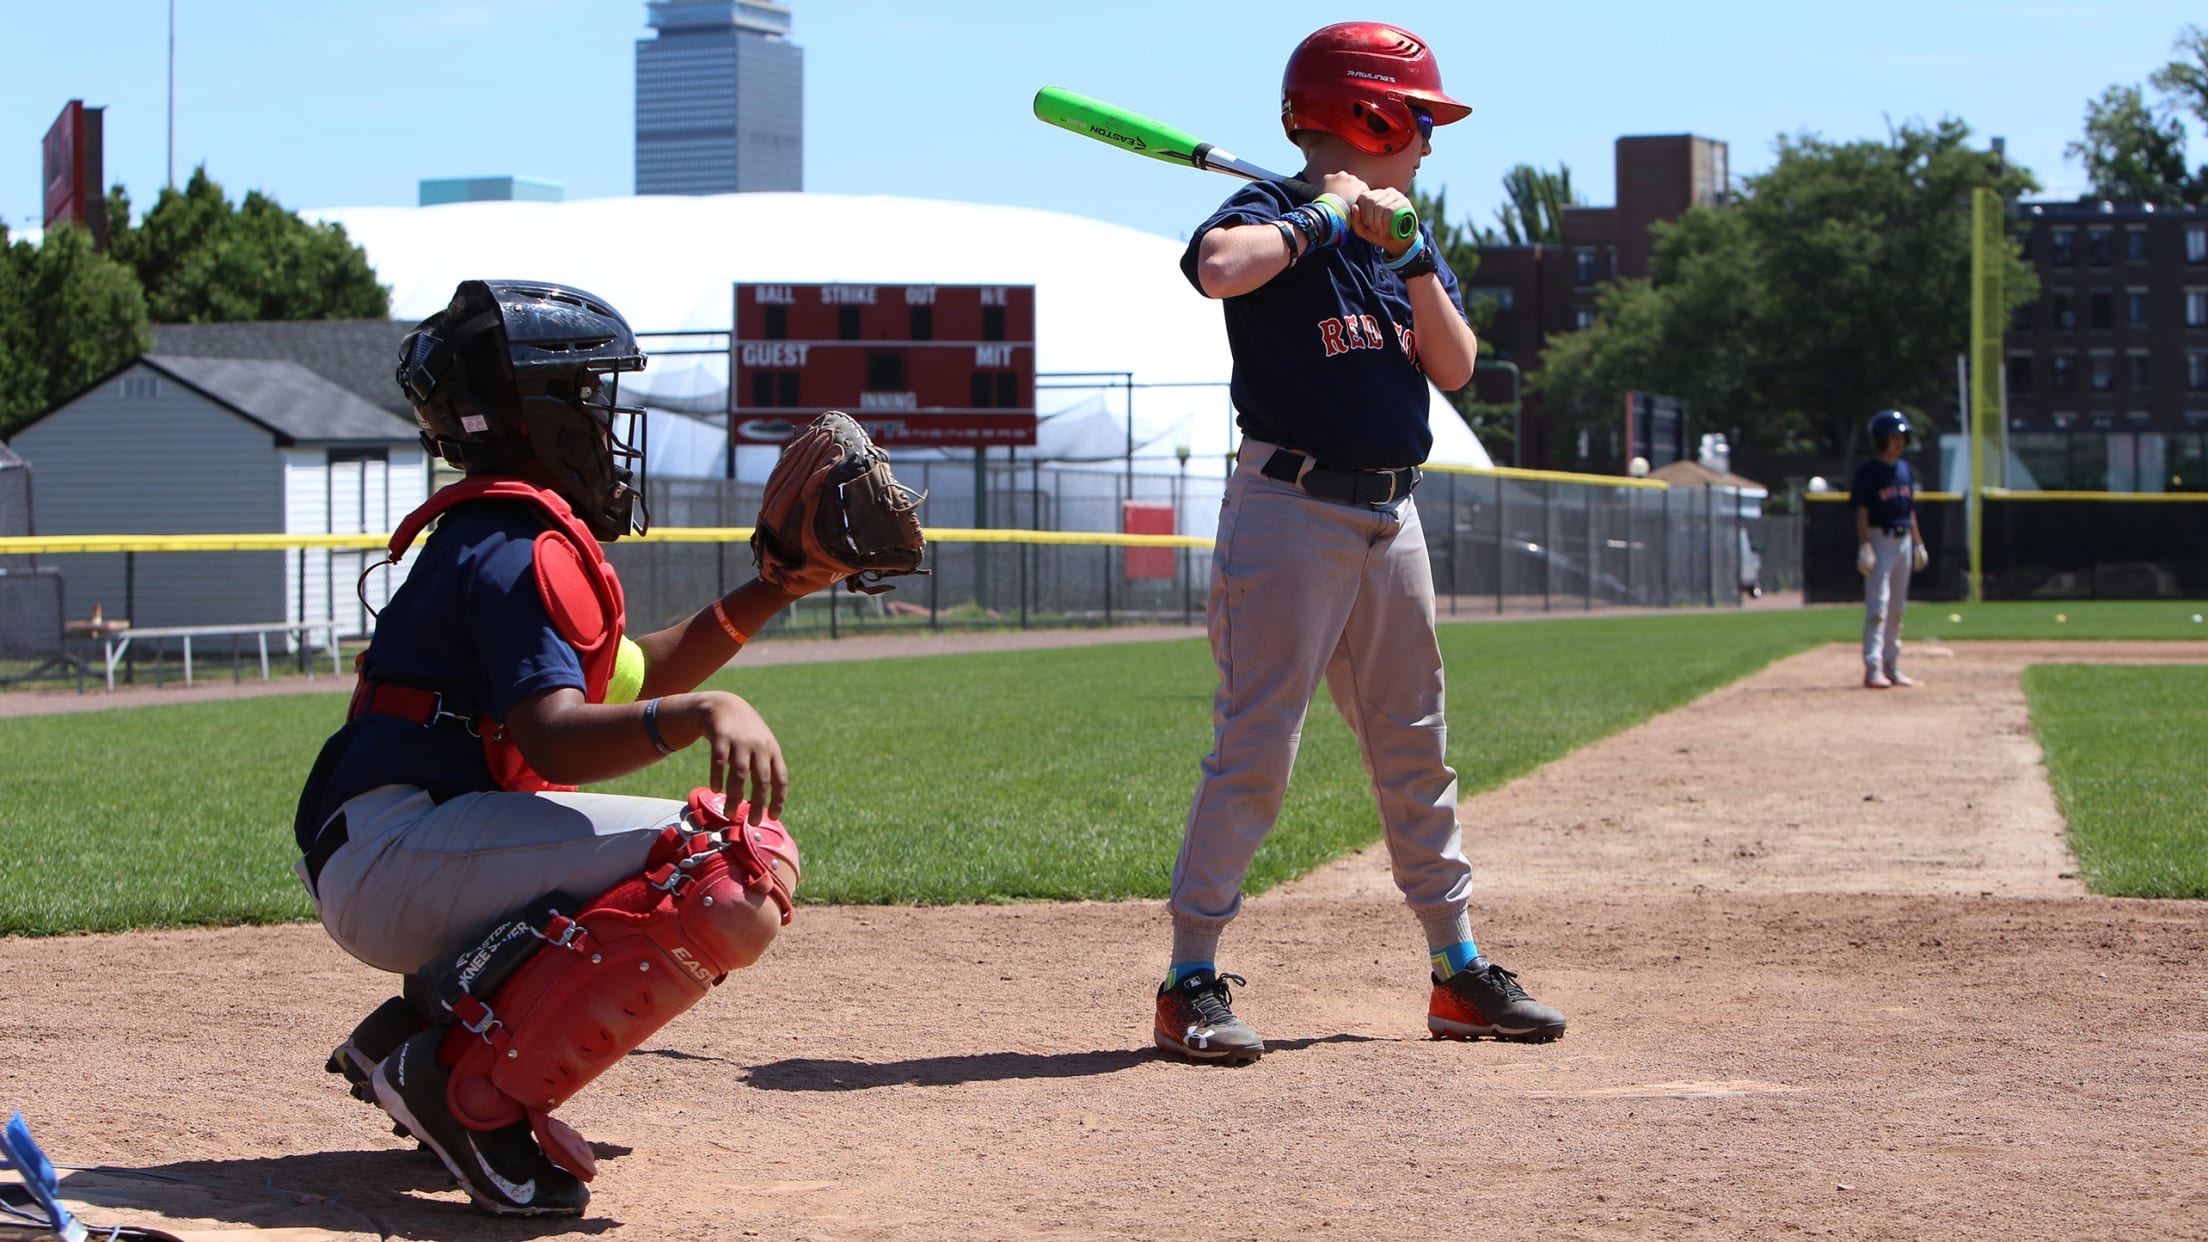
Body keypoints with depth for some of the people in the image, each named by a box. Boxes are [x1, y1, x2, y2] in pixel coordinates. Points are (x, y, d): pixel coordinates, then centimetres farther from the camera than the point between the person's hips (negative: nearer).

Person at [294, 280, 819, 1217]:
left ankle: (438, 1025, 11)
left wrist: (767, 595, 21)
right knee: (736, 871, -24)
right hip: (390, 853, -11)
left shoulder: (496, 534, 21)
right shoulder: (521, 548, -12)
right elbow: (554, 740, -27)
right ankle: (472, 1087, -20)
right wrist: (701, 712, -41)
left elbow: (630, 678, 29)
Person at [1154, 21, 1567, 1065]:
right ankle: (1191, 983, -5)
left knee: (1414, 751, 13)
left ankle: (1459, 975, 21)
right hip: (1291, 513, -8)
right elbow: (1218, 266, -33)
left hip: (1391, 519, 8)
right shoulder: (1275, 217, -9)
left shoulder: (1406, 241, 13)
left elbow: (1456, 370, 2)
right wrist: (1325, 215, -21)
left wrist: (1410, 258, -9)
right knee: (1255, 746, -10)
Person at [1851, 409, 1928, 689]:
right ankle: (1873, 668, -15)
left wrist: (1918, 544, 15)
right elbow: (1861, 511, -12)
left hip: (1903, 541, 7)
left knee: (1896, 608, 11)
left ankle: (1892, 665, 17)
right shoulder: (1869, 471, -7)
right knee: (1878, 605, -12)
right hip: (1879, 538, -7)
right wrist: (1864, 546, -19)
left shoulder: (1906, 471, 14)